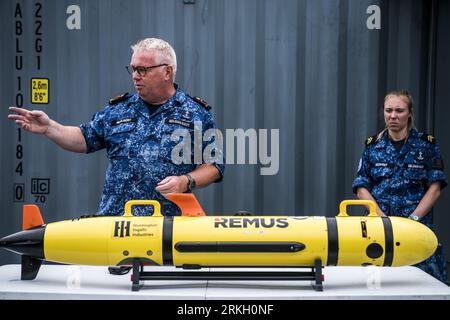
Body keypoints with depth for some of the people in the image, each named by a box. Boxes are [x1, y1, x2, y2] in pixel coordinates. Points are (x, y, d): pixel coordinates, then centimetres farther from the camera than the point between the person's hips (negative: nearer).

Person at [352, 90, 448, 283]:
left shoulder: (426, 144, 3)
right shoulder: (372, 145, 7)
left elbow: (435, 187, 0)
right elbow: (361, 188, 3)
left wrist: (413, 218, -10)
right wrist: (384, 218, -9)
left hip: (417, 225, -1)